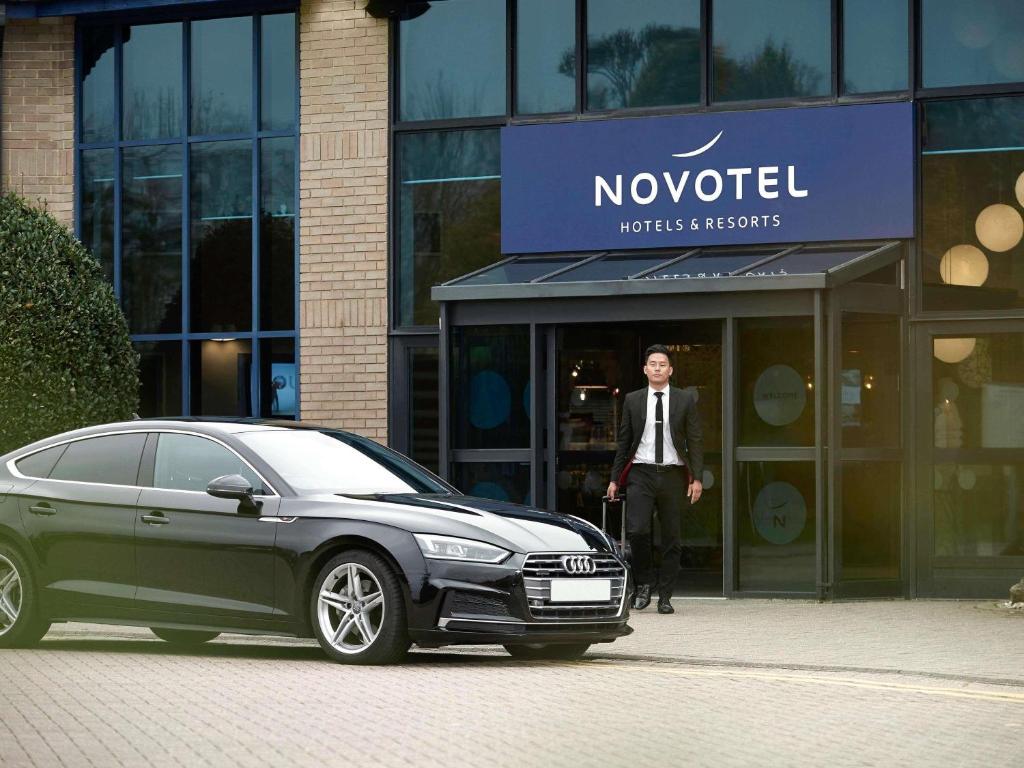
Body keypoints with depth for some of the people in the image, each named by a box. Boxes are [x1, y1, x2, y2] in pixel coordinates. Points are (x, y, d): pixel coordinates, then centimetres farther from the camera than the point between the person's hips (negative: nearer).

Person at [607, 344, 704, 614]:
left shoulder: (685, 399, 5)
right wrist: (615, 478, 8)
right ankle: (644, 584, 5)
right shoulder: (633, 400, 7)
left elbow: (695, 441, 4)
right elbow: (624, 442, 11)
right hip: (642, 473, 0)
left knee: (671, 537, 2)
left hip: (673, 474, 0)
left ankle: (665, 596, 9)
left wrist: (696, 478, -4)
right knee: (636, 530, -16)